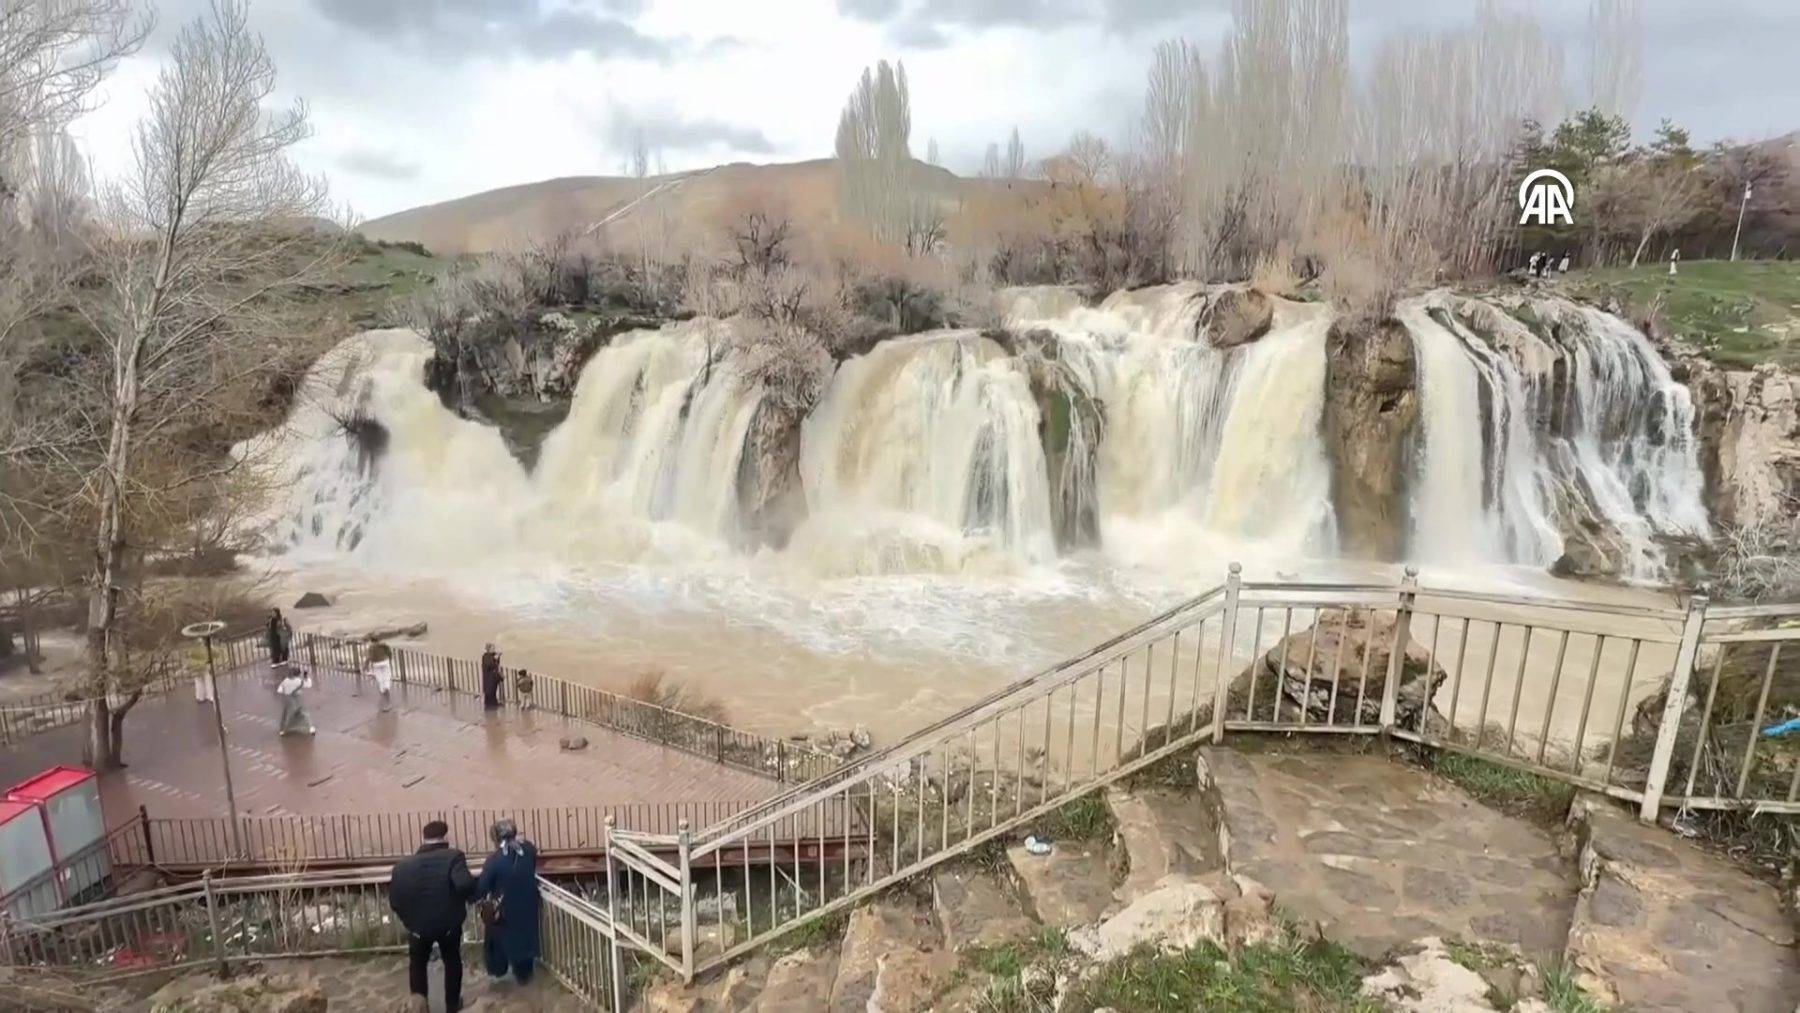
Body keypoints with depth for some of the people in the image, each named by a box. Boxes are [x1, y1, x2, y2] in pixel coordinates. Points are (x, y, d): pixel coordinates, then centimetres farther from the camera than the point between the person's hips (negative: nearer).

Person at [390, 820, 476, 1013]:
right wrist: (468, 896, -8)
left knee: (417, 964, 27)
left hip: (418, 925, 1)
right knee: (452, 963, 23)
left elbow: (394, 899, -2)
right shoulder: (453, 857, -17)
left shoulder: (403, 865, -4)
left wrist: (408, 918, 15)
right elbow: (465, 885, -31)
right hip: (449, 923, -1)